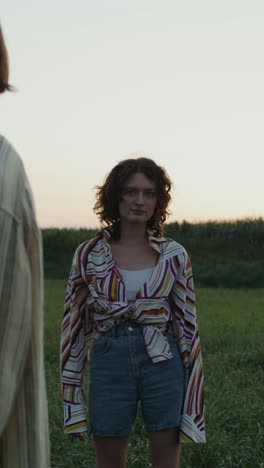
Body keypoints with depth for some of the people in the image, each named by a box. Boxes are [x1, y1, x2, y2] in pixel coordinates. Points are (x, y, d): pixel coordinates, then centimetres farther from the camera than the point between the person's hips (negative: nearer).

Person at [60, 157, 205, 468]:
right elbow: (73, 323, 4)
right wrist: (71, 392, 3)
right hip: (109, 363, 0)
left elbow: (187, 324, 3)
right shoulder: (88, 254, 0)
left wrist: (192, 395, 0)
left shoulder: (174, 255, 0)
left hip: (162, 363, 0)